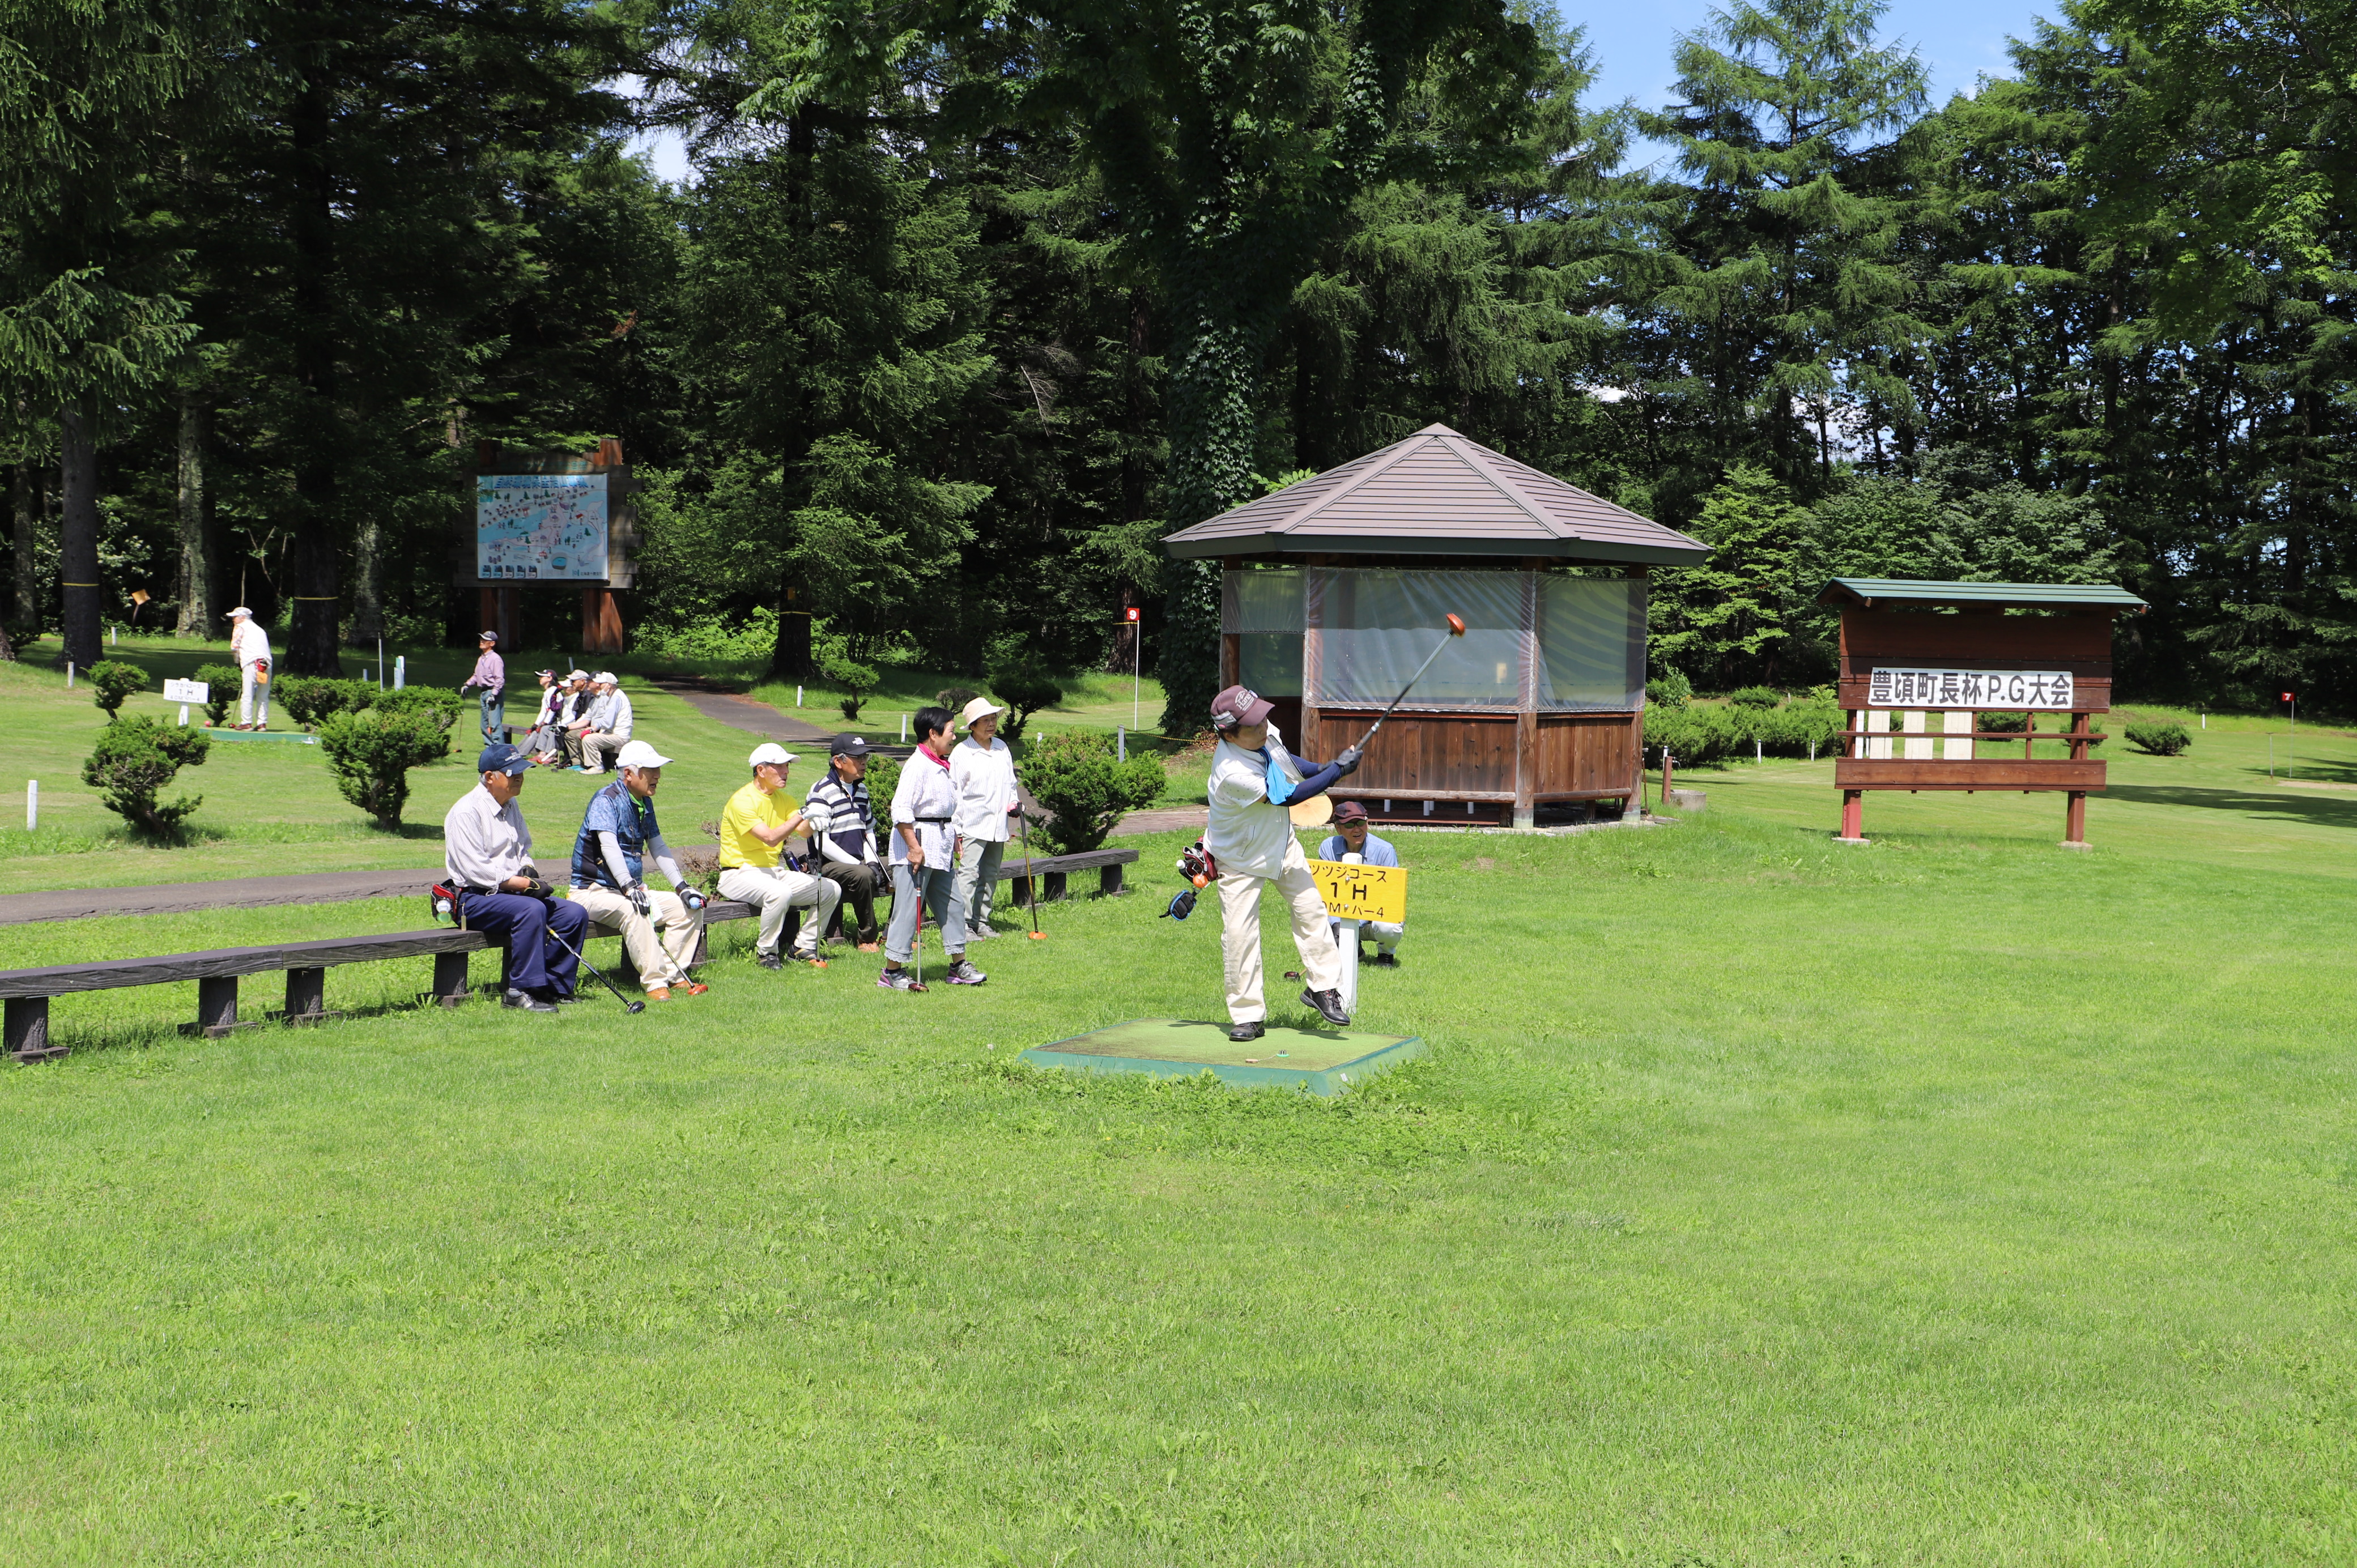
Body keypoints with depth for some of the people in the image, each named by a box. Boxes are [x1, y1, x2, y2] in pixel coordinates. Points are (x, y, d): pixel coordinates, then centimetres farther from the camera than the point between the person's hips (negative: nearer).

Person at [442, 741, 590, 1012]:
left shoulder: (511, 806, 15)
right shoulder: (467, 812, -13)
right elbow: (476, 870, -19)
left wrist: (529, 870, 1)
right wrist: (524, 884, -19)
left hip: (512, 891, 9)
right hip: (474, 898, -8)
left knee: (575, 913, -9)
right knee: (531, 910, -35)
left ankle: (552, 986, -4)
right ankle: (521, 990, -28)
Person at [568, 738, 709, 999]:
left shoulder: (645, 803, 12)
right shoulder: (606, 801, -14)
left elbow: (658, 848, 16)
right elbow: (609, 846, -29)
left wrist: (682, 887, 3)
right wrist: (629, 888, -42)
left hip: (633, 888, 9)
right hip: (595, 890, -9)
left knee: (691, 907, -5)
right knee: (633, 910, -38)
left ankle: (672, 975, -10)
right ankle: (655, 983, -37)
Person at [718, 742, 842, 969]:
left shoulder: (783, 799, 10)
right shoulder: (743, 801, -15)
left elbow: (803, 830, -7)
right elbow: (770, 838, -27)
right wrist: (802, 815, -31)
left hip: (774, 871, 8)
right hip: (740, 873, -8)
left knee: (831, 890, -4)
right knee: (780, 892, -38)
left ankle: (804, 947, 7)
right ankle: (766, 953, -17)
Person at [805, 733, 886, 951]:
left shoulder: (861, 791, 15)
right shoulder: (822, 792, -11)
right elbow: (822, 843, -17)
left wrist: (872, 862, 2)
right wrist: (858, 865, -21)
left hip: (859, 862, 8)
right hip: (829, 866, -8)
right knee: (863, 876, -36)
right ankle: (867, 939, -24)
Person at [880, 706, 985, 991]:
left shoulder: (942, 766, 14)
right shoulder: (917, 765, -16)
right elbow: (901, 810, -22)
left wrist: (955, 841, 22)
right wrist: (914, 848, -24)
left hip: (941, 844, 10)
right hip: (918, 842, -10)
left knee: (952, 903, 13)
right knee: (908, 908, -7)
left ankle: (958, 965, 21)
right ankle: (892, 971, -2)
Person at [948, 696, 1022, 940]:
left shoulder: (1002, 748, 11)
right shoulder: (961, 752, -6)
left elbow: (1010, 782, 23)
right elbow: (954, 792, -5)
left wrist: (1013, 803, 4)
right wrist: (956, 829, -8)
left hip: (999, 824, 6)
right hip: (973, 825, -6)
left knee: (990, 876, 9)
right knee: (969, 873, -12)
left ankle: (982, 922, 17)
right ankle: (964, 926, -11)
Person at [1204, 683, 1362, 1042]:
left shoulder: (1266, 731, -15)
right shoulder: (1232, 774, -39)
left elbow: (1284, 760, 10)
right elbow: (1289, 796, -30)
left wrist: (1321, 769, -7)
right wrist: (1338, 770, -26)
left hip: (1282, 843, 7)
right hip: (1241, 859, -7)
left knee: (1311, 908, 3)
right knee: (1239, 934, -6)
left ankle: (1322, 987, 15)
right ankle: (1248, 1016, 4)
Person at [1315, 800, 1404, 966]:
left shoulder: (1385, 851, -17)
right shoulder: (1328, 848, -8)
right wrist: (1337, 925, -29)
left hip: (1376, 916, -3)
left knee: (1389, 928, -38)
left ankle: (1386, 954, 2)